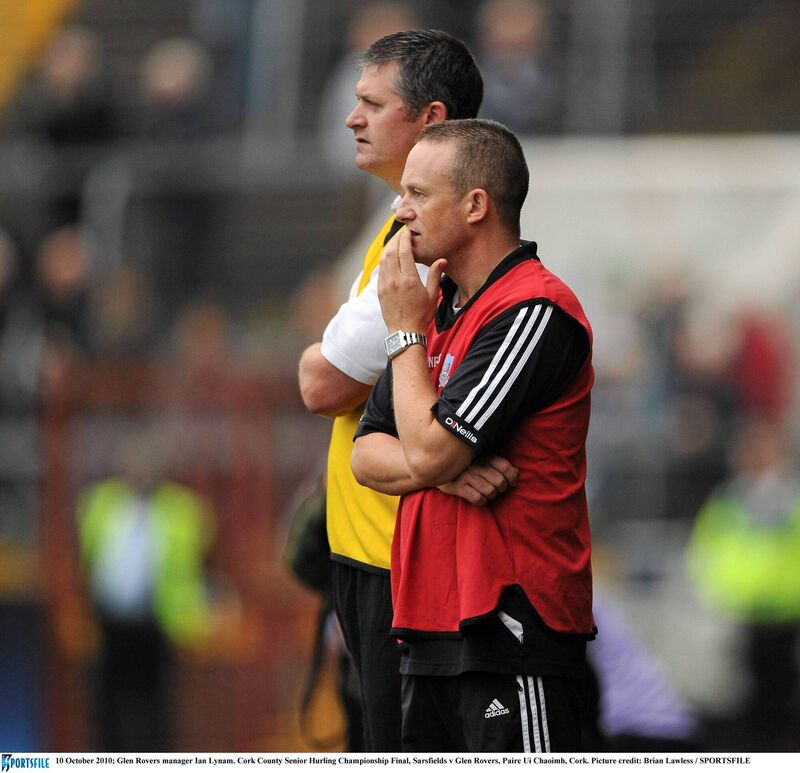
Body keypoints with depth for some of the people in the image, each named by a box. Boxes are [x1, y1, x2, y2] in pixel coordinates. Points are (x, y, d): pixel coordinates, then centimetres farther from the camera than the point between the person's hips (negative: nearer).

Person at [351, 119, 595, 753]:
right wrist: (452, 469, -9)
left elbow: (428, 452, -17)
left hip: (512, 625, -9)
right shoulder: (441, 309, 17)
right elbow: (367, 455, 13)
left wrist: (406, 331, -3)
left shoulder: (535, 311, -12)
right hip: (434, 629, 9)